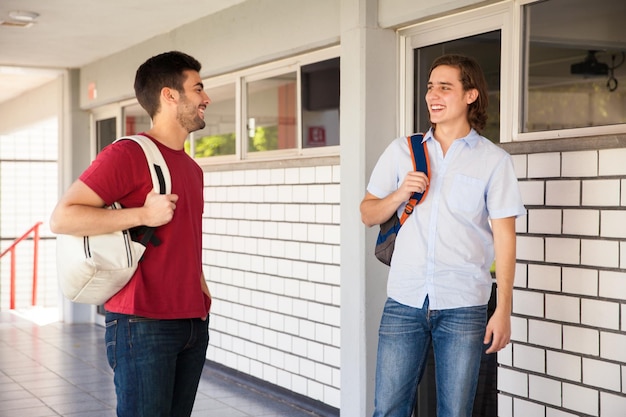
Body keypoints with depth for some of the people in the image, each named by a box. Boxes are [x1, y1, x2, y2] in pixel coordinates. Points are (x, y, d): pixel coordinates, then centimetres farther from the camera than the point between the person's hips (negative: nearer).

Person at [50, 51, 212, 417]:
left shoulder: (193, 169, 17)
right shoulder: (128, 154, -9)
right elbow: (62, 218, -16)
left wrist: (200, 286, 14)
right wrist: (142, 214, -20)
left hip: (194, 322, 8)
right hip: (143, 325, -8)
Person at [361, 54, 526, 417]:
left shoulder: (494, 160, 2)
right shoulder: (401, 151, 10)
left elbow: (504, 237, -1)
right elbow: (368, 215, 14)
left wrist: (503, 311, -6)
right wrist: (400, 195, -6)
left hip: (463, 307, -2)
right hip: (404, 302, 2)